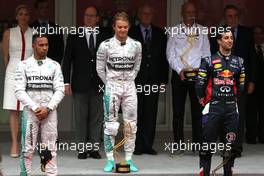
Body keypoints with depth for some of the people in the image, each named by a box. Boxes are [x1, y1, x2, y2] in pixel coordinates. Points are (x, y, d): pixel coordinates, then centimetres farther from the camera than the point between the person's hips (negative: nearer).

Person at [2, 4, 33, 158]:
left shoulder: (35, 34, 5)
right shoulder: (9, 33, 7)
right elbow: (5, 56, 13)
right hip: (13, 73, 0)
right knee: (13, 110, -2)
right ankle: (15, 144, 1)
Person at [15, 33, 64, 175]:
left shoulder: (54, 65, 7)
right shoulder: (24, 65, 3)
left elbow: (59, 90, 3)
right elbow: (19, 90, -3)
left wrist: (48, 108, -8)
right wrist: (35, 108, -11)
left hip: (49, 112, 1)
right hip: (30, 111, -1)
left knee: (50, 148, 1)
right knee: (27, 148, -2)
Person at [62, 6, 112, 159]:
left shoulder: (106, 35, 5)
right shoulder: (74, 36, 4)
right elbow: (67, 60, 3)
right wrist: (67, 82, -5)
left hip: (99, 83, 1)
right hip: (80, 83, -1)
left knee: (97, 118, 3)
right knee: (81, 118, 2)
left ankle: (94, 148, 9)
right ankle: (82, 149, 7)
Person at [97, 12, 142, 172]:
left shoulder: (136, 45, 1)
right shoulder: (106, 45, -5)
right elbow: (100, 69, 6)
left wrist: (128, 80, 12)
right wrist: (110, 84, 8)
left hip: (129, 87, 2)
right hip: (112, 87, -2)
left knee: (131, 124, 2)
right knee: (110, 124, -3)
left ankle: (129, 159, 10)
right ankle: (110, 160, 4)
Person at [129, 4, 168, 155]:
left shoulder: (160, 34, 11)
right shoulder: (131, 33, 5)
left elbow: (164, 57, 10)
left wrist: (163, 79, 3)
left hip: (154, 79, 2)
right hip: (136, 79, -2)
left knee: (151, 113, 1)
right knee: (137, 113, -2)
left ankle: (148, 145, 6)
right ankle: (138, 146, 2)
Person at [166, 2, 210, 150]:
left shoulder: (202, 31, 9)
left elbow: (206, 53, 8)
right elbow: (170, 55, 1)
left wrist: (200, 69, -9)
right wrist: (180, 70, -13)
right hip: (179, 75, 0)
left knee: (198, 110, -1)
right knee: (178, 111, 1)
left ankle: (198, 144, 1)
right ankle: (178, 145, 4)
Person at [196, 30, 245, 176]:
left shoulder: (238, 62, 10)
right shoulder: (209, 61, 0)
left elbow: (241, 85, 17)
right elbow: (200, 84, 1)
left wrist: (233, 99, 15)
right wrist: (204, 102, 7)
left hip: (231, 109, 3)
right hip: (213, 108, -3)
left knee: (230, 144, 5)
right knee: (207, 145, -2)